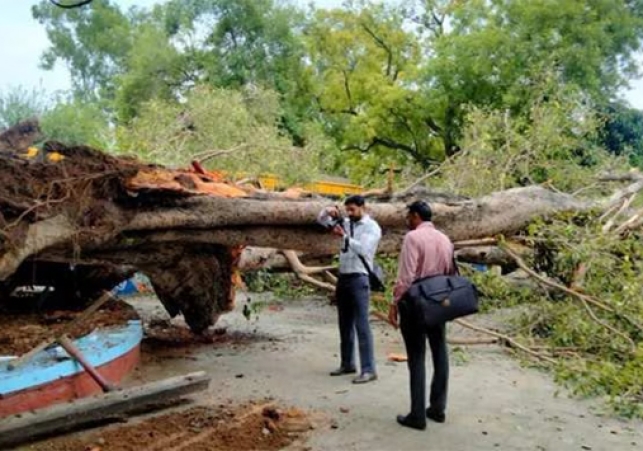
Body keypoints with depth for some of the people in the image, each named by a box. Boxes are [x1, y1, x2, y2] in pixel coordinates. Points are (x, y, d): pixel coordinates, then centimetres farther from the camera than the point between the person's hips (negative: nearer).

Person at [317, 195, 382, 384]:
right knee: (345, 324, 13)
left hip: (359, 279, -7)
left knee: (361, 324, -10)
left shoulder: (372, 227, -6)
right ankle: (347, 364, 24)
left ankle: (368, 370, -7)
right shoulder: (346, 223, 12)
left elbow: (363, 249, -21)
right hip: (343, 277, 7)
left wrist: (344, 236, -30)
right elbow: (322, 220, 16)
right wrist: (327, 211, -5)